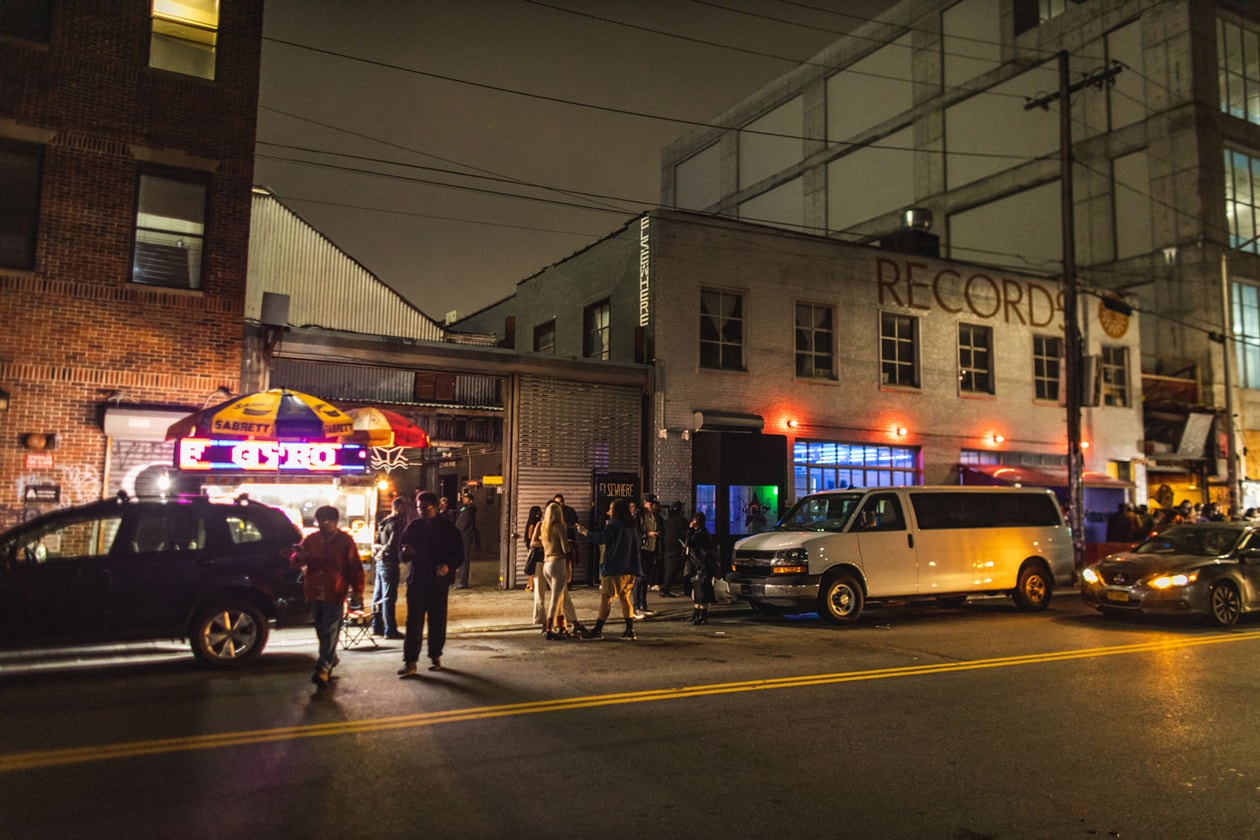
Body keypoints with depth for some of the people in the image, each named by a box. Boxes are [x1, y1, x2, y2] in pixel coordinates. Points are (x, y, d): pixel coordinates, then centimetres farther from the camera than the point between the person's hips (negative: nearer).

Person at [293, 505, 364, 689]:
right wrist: (300, 556, -15)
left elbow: (355, 567, 0)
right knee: (321, 631, 14)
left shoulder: (345, 541, -1)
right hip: (314, 593, 5)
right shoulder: (311, 539, 9)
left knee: (330, 633, -7)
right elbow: (297, 561, 9)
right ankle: (331, 660, 31)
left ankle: (323, 669, -9)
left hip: (335, 594, -5)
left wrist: (357, 590, -5)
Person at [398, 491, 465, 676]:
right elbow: (403, 554, 12)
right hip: (416, 580, 1)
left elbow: (459, 554, 0)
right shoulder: (413, 526, 7)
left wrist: (448, 566, -19)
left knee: (437, 621, 9)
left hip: (438, 581, -1)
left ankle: (436, 657, 23)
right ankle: (410, 662, -4)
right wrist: (406, 552, -11)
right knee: (413, 622, -4)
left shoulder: (447, 528, -1)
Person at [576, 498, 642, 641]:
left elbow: (600, 538, -14)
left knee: (605, 596, -2)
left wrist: (585, 532, 0)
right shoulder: (632, 525, 13)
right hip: (630, 568, 8)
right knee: (624, 597, 12)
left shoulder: (614, 525, -12)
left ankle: (598, 630, 0)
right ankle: (630, 630, 7)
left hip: (615, 568, -8)